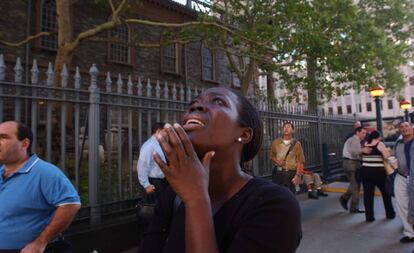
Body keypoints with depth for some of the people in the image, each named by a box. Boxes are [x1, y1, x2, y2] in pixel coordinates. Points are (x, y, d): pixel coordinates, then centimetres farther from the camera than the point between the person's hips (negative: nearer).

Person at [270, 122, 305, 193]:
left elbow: (300, 161, -4)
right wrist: (277, 161, -6)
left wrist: (297, 175, -11)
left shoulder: (296, 144, 0)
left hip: (291, 173, -2)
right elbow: (272, 155, 15)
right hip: (278, 172, 2)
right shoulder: (276, 142, 7)